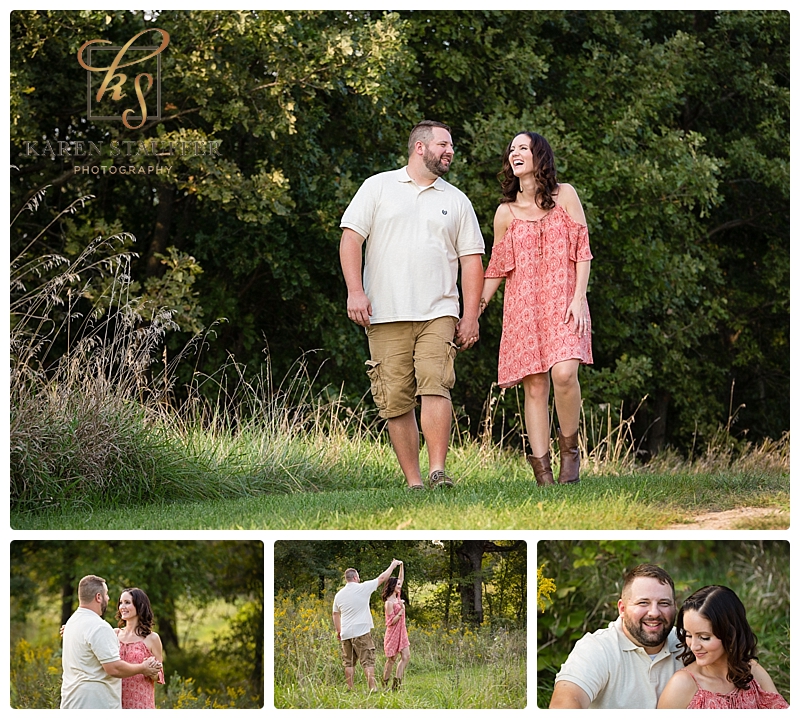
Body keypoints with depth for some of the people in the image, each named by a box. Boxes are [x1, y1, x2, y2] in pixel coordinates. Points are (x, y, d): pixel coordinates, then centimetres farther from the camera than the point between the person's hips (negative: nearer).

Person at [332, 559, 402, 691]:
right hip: (361, 632, -5)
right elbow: (382, 578, 4)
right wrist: (393, 566, 17)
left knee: (349, 663, 9)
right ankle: (372, 687, -12)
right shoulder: (362, 588, -6)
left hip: (346, 634, 5)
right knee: (368, 661, -5)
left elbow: (335, 614, 19)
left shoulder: (339, 595, 8)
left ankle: (349, 689, 8)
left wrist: (338, 631, 32)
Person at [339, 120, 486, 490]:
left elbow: (471, 259, 14)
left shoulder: (456, 201, 15)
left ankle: (437, 472, -21)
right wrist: (355, 291, -9)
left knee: (435, 386, -18)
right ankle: (413, 483, 2)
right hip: (386, 317, -1)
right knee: (396, 401, -3)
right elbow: (351, 237, 3)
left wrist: (471, 315, 5)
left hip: (438, 314, 1)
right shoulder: (378, 187, 9)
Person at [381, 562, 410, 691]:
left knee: (406, 656, -1)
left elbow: (401, 579, 17)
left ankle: (396, 683, -1)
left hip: (401, 633, 8)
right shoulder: (389, 603, -16)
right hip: (393, 634, -8)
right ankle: (385, 684, 9)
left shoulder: (397, 598, 8)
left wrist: (401, 566, 8)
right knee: (391, 659, -1)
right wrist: (401, 610, -22)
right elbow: (391, 621, -18)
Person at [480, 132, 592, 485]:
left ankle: (569, 449, -4)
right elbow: (496, 269, 15)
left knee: (563, 372, -24)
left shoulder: (564, 195, 7)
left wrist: (578, 298, -8)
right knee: (534, 385, -5)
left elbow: (582, 250, 3)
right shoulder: (506, 213, 12)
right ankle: (542, 471, -5)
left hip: (563, 305, -2)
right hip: (522, 307, 2)